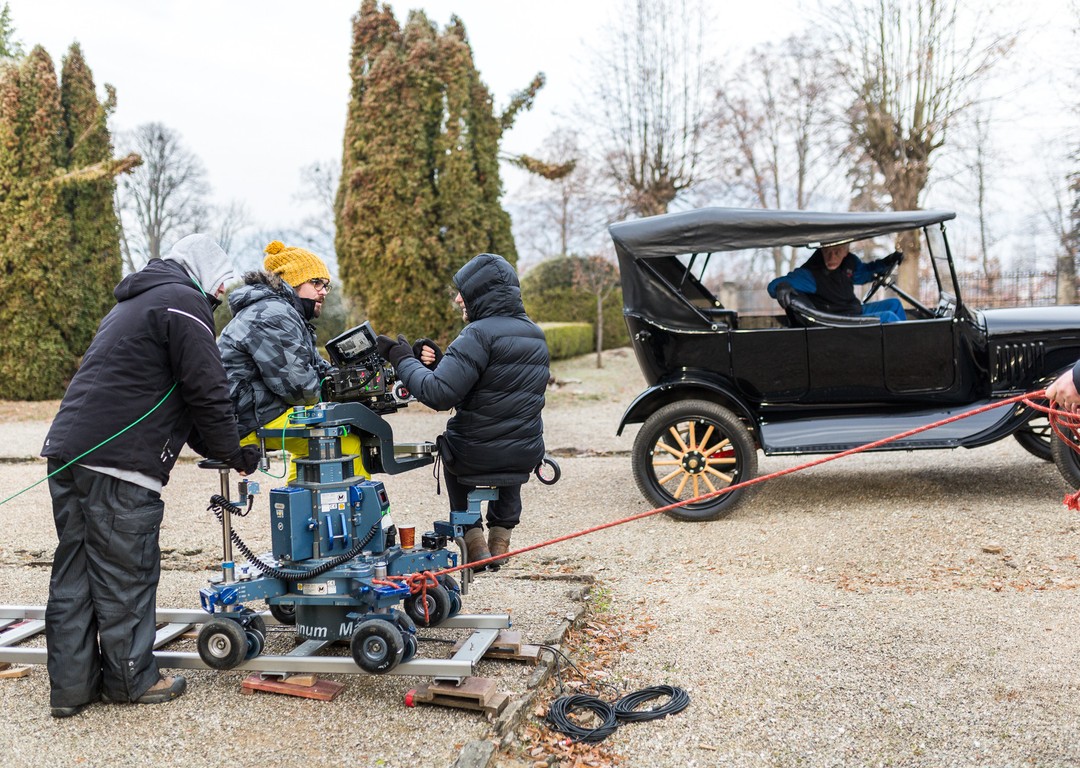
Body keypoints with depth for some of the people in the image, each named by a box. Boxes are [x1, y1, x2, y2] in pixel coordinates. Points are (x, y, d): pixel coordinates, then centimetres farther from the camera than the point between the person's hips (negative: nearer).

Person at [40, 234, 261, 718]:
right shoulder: (184, 301, -4)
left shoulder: (133, 304, 28)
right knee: (125, 574, 2)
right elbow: (207, 392, -10)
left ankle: (71, 686, 19)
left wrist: (217, 449, 25)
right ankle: (131, 679, 15)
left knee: (73, 574, 12)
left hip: (68, 451, 10)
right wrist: (234, 454, 4)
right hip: (118, 463, -10)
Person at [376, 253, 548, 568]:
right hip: (528, 454, 6)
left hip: (475, 456, -6)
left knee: (451, 450, 31)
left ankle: (473, 538, 25)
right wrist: (441, 361, 8)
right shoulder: (535, 335, 10)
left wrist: (402, 359, -10)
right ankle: (501, 536, 34)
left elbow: (438, 394, -24)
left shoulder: (479, 334, -18)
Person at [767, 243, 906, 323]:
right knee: (888, 317, -17)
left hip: (857, 311, 9)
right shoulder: (810, 273, -27)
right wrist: (782, 287, -62)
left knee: (894, 304, 14)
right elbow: (774, 285, -38)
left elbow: (863, 273, 21)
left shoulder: (849, 261, -4)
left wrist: (885, 263, 5)